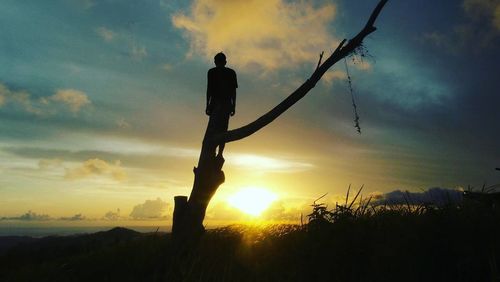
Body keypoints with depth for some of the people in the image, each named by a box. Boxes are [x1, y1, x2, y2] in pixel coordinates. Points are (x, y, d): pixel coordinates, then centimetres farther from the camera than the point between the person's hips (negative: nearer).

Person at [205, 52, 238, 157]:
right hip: (227, 104, 3)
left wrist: (207, 105, -1)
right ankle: (220, 153, -3)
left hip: (216, 103, -3)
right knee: (223, 129, 4)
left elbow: (209, 89, -1)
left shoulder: (212, 72, 7)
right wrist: (233, 106, 11)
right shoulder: (232, 72, 15)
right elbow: (234, 91, 9)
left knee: (213, 128, -9)